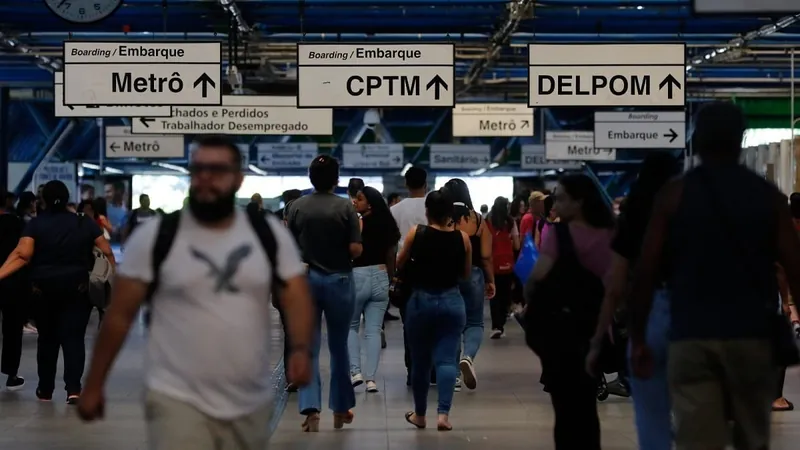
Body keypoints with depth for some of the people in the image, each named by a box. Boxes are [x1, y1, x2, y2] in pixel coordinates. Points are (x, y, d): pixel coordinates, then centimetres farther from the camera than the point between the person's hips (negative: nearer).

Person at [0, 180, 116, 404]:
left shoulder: (35, 224, -5)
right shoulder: (84, 224, 1)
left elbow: (23, 254, -18)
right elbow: (107, 251, -1)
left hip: (43, 290, 0)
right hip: (77, 289, 0)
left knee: (47, 338, 13)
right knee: (74, 338, -2)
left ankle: (45, 390, 21)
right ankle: (73, 388, -16)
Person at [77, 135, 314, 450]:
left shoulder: (270, 234, 2)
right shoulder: (155, 236, -5)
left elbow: (295, 298, -2)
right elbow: (119, 315, 0)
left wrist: (300, 349, -23)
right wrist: (94, 385, 2)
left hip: (251, 403, 4)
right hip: (178, 399, -3)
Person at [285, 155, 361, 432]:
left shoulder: (296, 207, -3)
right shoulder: (345, 207, -9)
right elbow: (356, 250, -13)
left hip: (306, 280, 1)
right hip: (339, 280, -1)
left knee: (309, 348, 3)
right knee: (339, 347, 13)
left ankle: (311, 409, -12)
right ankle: (340, 410, 22)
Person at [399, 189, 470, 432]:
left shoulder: (416, 233, -7)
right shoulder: (462, 238, -4)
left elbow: (399, 263, 7)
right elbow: (466, 274, 8)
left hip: (421, 301, 0)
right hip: (452, 301, 1)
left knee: (420, 361, 12)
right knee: (446, 359, 0)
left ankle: (419, 414, 23)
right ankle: (443, 414, -15)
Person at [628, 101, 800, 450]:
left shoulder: (673, 195, 2)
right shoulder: (767, 195, 5)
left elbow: (645, 272, -2)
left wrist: (637, 338, 5)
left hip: (692, 337, -1)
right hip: (752, 334, 2)